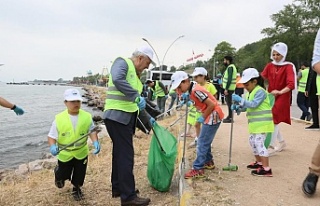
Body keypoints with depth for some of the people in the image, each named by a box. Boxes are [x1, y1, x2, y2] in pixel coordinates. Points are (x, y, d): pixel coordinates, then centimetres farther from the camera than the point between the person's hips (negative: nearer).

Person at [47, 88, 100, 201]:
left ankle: (76, 188, 44)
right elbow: (51, 136, -12)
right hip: (65, 154, -1)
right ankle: (58, 172, 53)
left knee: (79, 175, 13)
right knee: (63, 175, 17)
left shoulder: (86, 116, -12)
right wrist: (52, 146, -30)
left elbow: (92, 131, -4)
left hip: (81, 152, 1)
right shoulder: (59, 118, -17)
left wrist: (95, 142, -21)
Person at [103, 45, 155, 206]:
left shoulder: (136, 76, 21)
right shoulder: (122, 62, -6)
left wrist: (147, 118, 21)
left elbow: (136, 102, 25)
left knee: (121, 153, 16)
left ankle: (118, 188, 29)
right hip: (117, 116, -10)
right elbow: (117, 80, -29)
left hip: (126, 118, 10)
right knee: (126, 155, -8)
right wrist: (136, 96, -29)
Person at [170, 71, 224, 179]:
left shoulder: (196, 91, -23)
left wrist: (203, 117, -12)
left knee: (202, 142, -6)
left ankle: (197, 169, -2)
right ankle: (208, 162, 32)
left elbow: (212, 105, -23)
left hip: (213, 116, -10)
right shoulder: (192, 88, 5)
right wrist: (188, 101, -1)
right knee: (205, 141, 19)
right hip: (210, 116, 10)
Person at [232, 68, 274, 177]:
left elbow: (254, 104, -27)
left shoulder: (260, 91, -16)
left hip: (262, 122, -10)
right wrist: (238, 107, -1)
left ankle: (266, 169, -9)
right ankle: (259, 162, 33)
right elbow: (247, 106, 16)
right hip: (255, 122, 10)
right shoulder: (250, 92, 15)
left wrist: (240, 100, -28)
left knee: (259, 142, -13)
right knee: (252, 141, 17)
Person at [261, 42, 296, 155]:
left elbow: (291, 84, -20)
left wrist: (280, 92, -35)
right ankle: (281, 141, 31)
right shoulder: (269, 66, 7)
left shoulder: (288, 66, -9)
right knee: (272, 119, 11)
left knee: (274, 119, -10)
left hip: (282, 97, -5)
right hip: (270, 96, 5)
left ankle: (271, 147, -2)